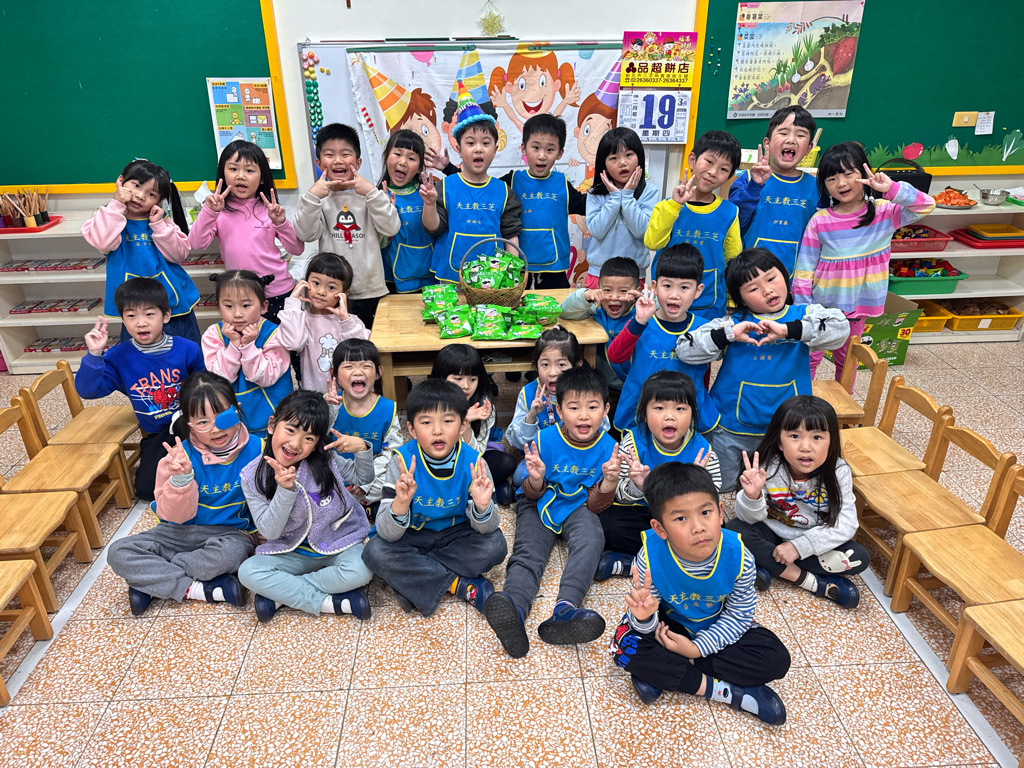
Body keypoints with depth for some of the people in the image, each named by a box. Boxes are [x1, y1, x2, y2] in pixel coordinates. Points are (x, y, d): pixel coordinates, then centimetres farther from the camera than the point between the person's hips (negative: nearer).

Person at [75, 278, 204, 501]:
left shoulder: (187, 349, -9)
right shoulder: (119, 357, -5)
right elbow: (87, 390, -11)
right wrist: (94, 355, -24)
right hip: (156, 436, 3)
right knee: (147, 489, -10)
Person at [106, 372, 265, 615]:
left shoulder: (255, 449, -12)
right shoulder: (181, 457, -10)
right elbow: (176, 516, -11)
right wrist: (181, 479, -27)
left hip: (231, 532, -2)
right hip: (183, 532, 3)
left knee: (230, 552, -38)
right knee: (119, 552, -15)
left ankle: (151, 581, -14)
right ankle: (197, 589, -20)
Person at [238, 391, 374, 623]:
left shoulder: (325, 459, -11)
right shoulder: (253, 477, -10)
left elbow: (363, 477, 5)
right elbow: (269, 531, -13)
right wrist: (285, 490, -28)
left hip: (339, 543, -1)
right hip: (293, 553, 1)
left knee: (359, 571, -30)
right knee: (248, 572, -24)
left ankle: (282, 593, -14)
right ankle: (329, 602, -21)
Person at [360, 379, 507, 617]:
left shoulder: (474, 463, -19)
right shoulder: (403, 463, -21)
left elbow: (486, 528, -15)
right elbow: (387, 534, -23)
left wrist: (482, 506, -39)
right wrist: (400, 503, -45)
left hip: (457, 536, 1)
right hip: (412, 535, 0)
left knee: (494, 545, -25)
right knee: (375, 551, -26)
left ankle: (413, 579, -15)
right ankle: (461, 585, -17)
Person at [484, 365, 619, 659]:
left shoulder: (607, 447, -11)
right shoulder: (546, 440, -13)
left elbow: (596, 505, -7)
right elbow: (532, 495, -4)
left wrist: (610, 480, -28)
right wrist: (535, 480, -29)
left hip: (578, 506, 0)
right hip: (540, 504, 0)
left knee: (591, 540, -32)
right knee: (527, 552, -27)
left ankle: (565, 609, -51)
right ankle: (514, 609, -53)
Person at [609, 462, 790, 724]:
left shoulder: (738, 556, -28)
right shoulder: (651, 558, -32)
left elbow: (738, 616, -14)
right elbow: (648, 619, -19)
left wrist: (697, 649, -21)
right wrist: (644, 617, -44)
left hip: (717, 629, 2)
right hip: (668, 623, -1)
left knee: (777, 659, -18)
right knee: (626, 646, -27)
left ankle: (664, 673, -17)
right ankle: (723, 690, -19)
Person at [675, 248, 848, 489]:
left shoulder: (805, 315, -4)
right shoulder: (732, 323, -8)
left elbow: (840, 327, -23)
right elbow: (684, 350, -15)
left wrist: (788, 329, -31)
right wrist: (728, 335, -27)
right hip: (731, 430, -1)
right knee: (722, 487, 16)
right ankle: (742, 470, 46)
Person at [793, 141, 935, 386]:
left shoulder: (884, 212, -5)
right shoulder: (819, 221, -10)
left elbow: (926, 206, -15)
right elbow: (804, 269, -7)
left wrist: (892, 189, -28)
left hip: (859, 305, 2)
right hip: (821, 304, -1)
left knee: (847, 361, 18)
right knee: (809, 358, 6)